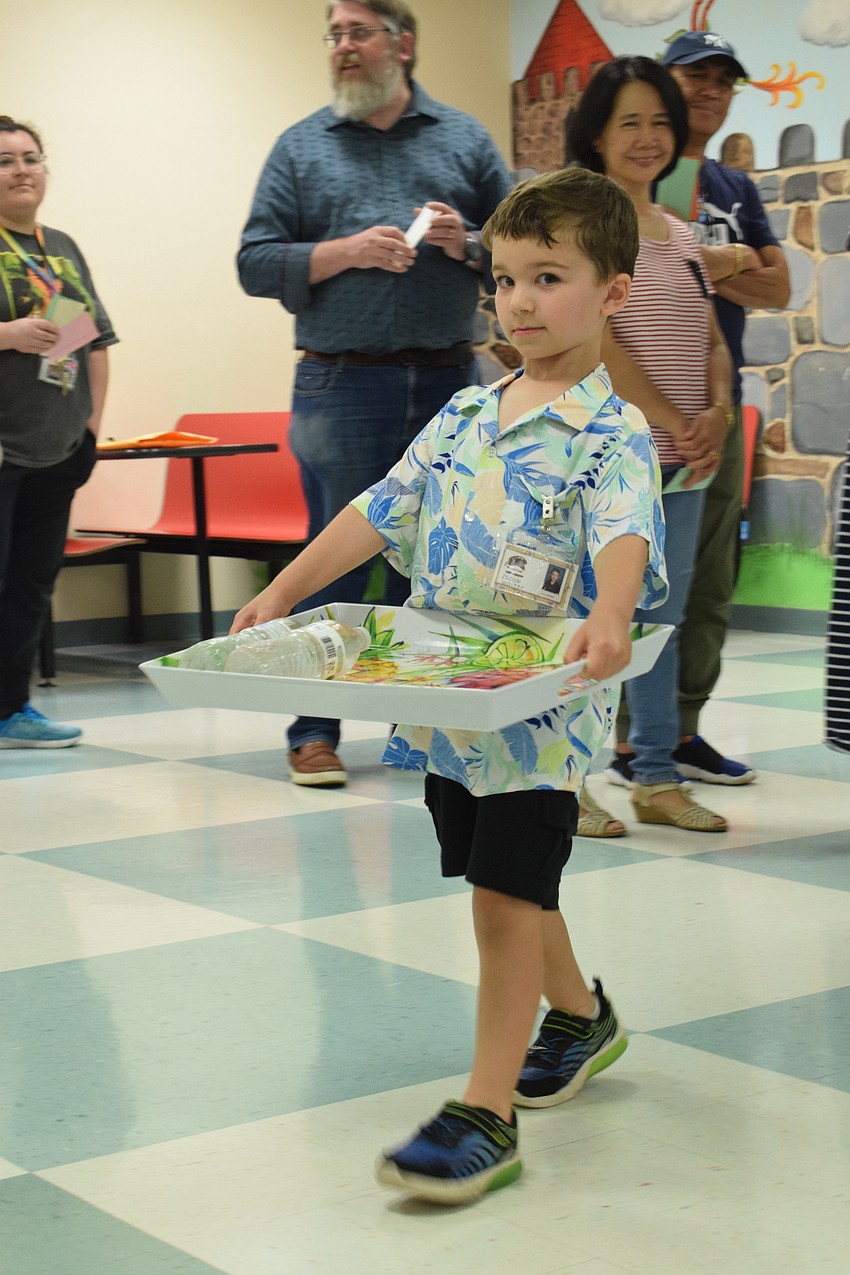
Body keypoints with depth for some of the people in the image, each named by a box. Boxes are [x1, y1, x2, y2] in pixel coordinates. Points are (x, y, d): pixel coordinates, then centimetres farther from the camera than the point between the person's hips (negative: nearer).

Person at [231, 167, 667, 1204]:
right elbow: (383, 511, 13)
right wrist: (285, 589, 7)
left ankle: (486, 1114, -3)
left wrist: (609, 618, -46)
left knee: (504, 894, -9)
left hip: (542, 700, -7)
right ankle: (578, 1015, 44)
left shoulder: (610, 432, -10)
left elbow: (626, 534, -27)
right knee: (509, 885, 19)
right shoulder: (466, 414, 11)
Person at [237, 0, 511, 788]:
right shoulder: (302, 147, 9)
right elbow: (256, 263, 2)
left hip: (448, 382, 2)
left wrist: (468, 243, -8)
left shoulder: (463, 139, 12)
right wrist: (348, 251, -11)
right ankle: (314, 731, 6)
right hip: (341, 386, -2)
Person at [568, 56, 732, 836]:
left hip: (683, 463, 7)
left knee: (663, 617, 11)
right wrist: (676, 423, -14)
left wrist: (717, 413, -6)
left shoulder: (681, 236, 17)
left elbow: (713, 340, 14)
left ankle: (656, 776, 18)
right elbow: (596, 340, -13)